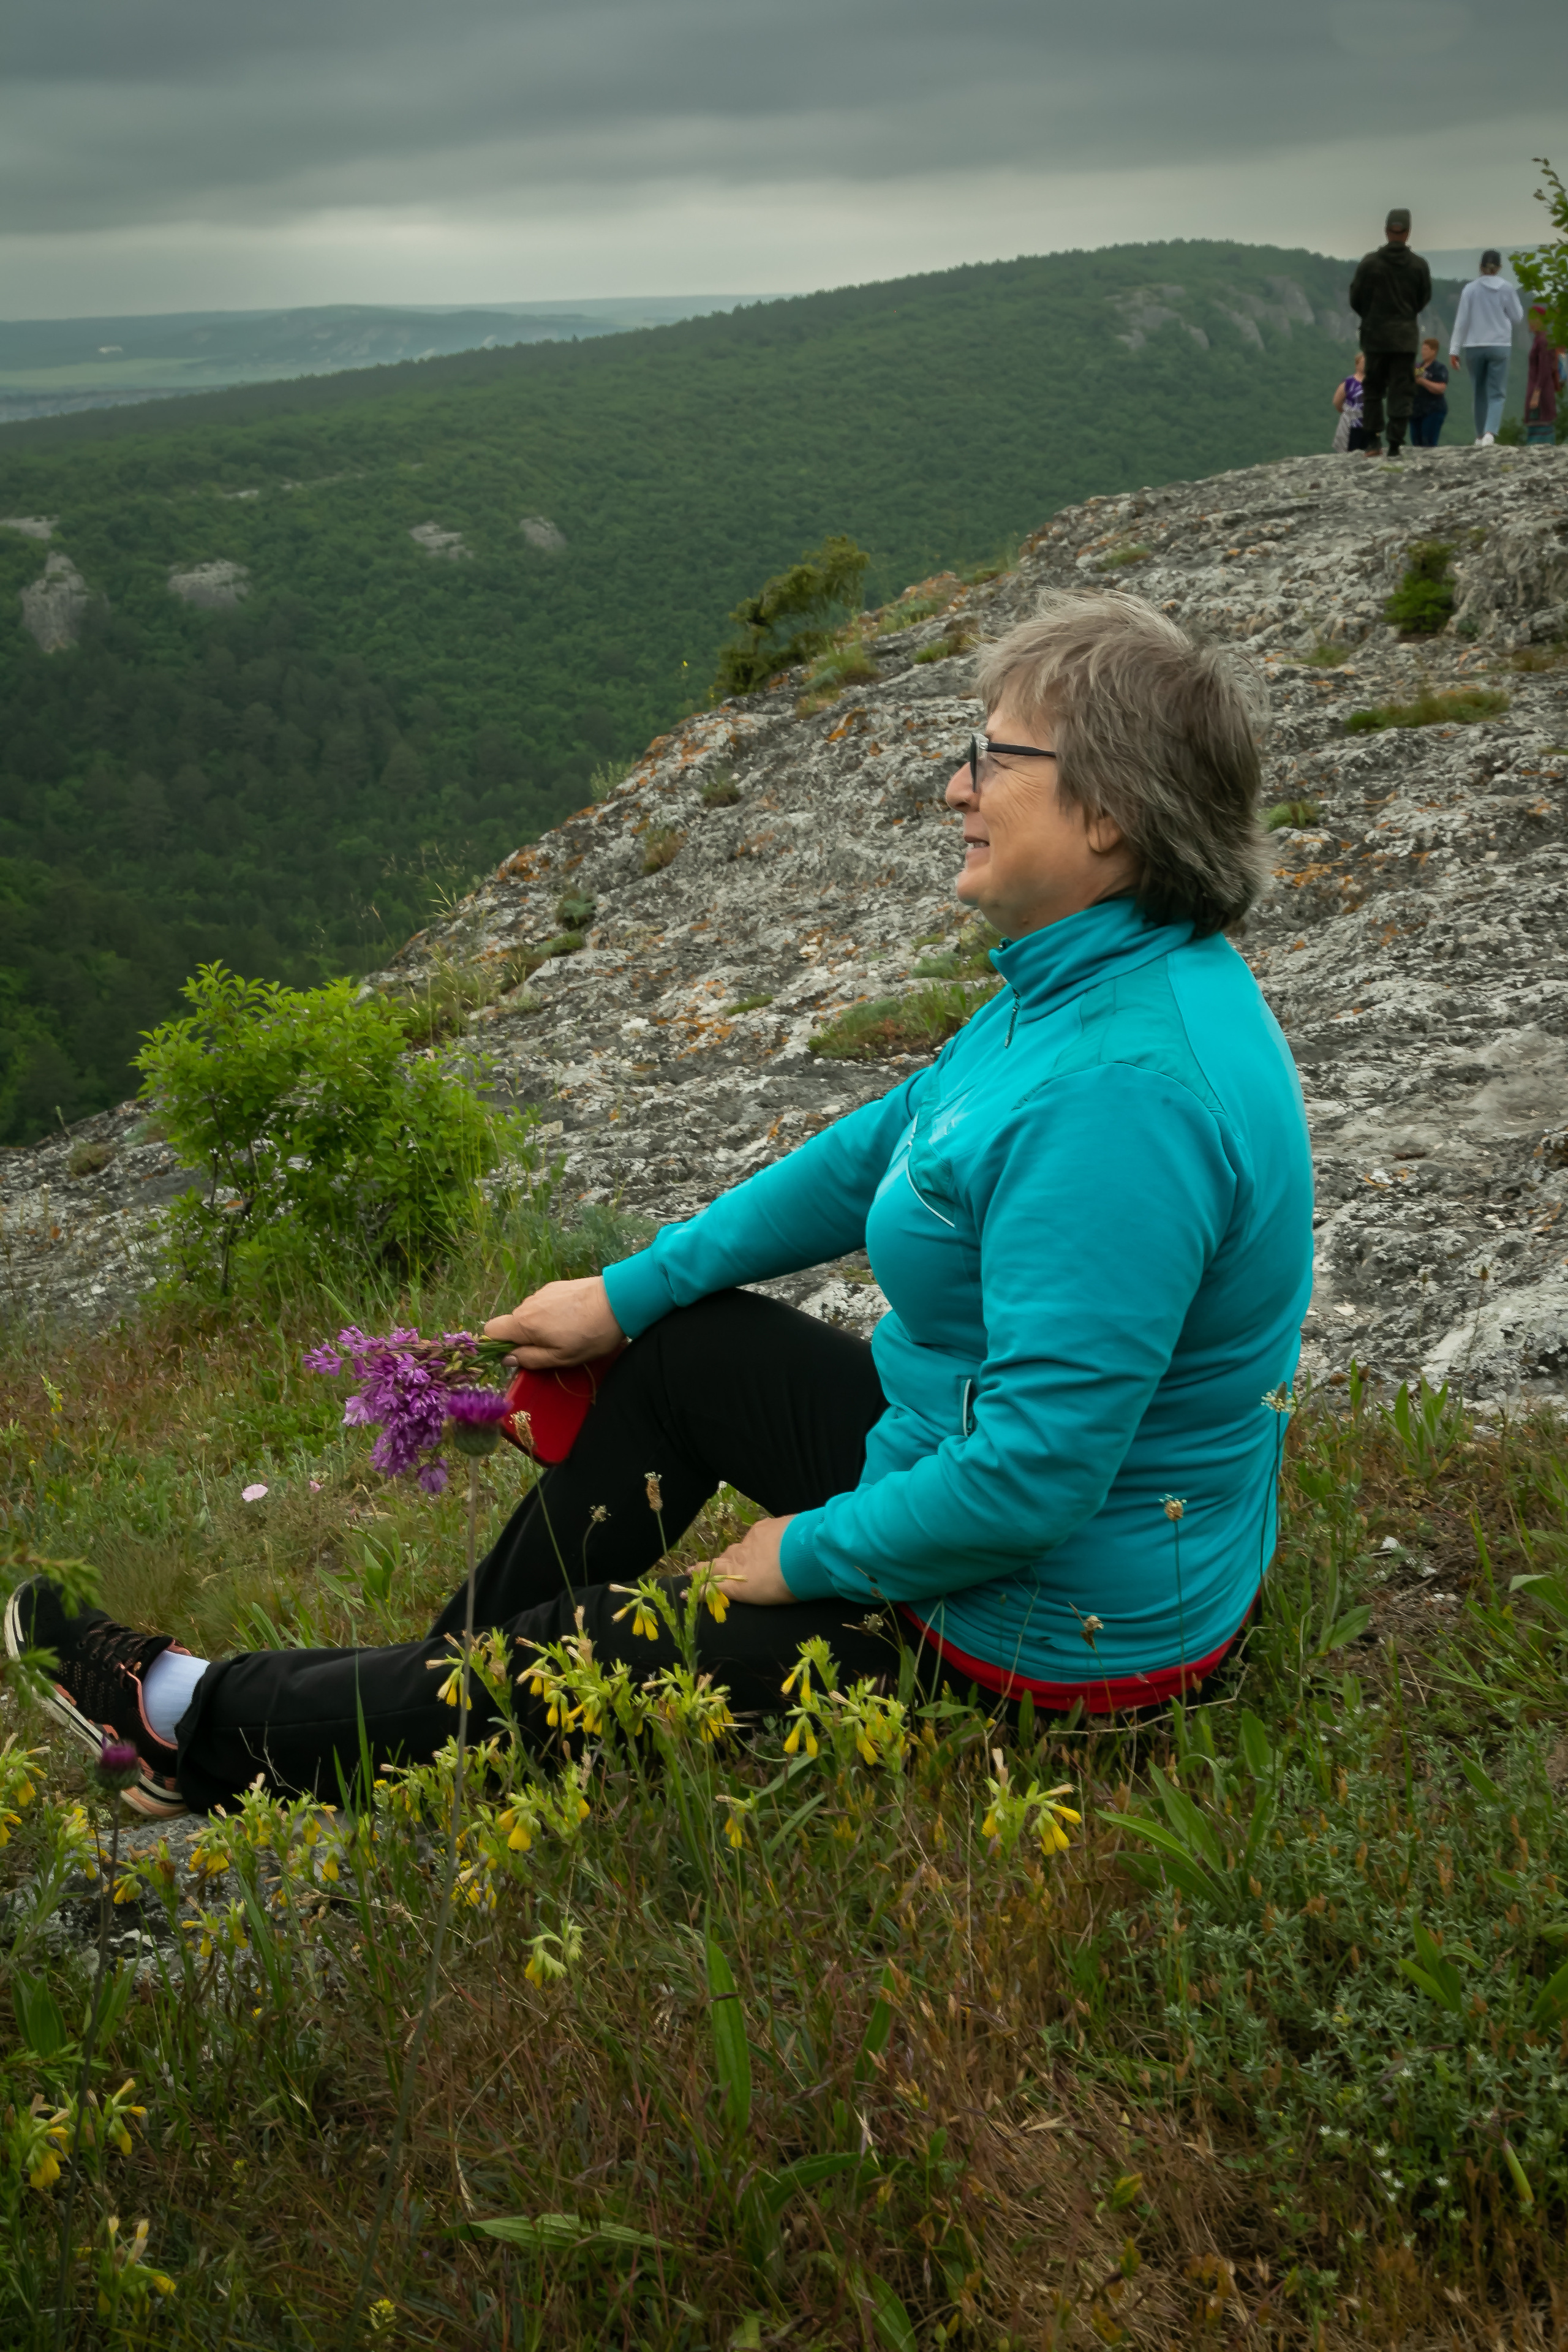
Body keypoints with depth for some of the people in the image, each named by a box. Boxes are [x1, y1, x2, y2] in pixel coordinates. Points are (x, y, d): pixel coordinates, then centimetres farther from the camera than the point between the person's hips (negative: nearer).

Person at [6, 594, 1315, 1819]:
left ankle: (223, 1730, 30)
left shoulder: (1122, 1090, -33)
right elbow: (886, 1148, 10)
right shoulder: (1091, 983, 1)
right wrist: (629, 1292, 11)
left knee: (563, 1666, 4)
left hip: (1051, 1625, -9)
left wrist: (811, 1555, -16)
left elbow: (1037, 1473, -34)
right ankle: (446, 1687, 31)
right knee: (678, 1346, 17)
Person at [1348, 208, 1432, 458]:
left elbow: (1356, 299, 0)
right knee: (1401, 391, 3)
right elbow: (1424, 300, 8)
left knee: (1373, 389, 12)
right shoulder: (1419, 265, -3)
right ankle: (1395, 443, -1)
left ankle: (1373, 438, 6)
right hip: (1405, 336, 0)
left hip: (1375, 334, 0)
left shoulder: (1370, 263, -7)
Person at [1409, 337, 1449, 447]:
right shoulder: (1418, 367, 19)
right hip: (1416, 412, 7)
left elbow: (1441, 389, -16)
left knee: (1428, 446, -16)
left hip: (1433, 412, -7)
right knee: (1416, 445, 2)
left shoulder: (1439, 368, -3)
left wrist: (1422, 382, -23)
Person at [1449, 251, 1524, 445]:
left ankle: (1480, 436, 19)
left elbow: (1462, 320, -5)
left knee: (1480, 393, 14)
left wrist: (1454, 350, -3)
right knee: (1497, 393, 0)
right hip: (1500, 346, -1)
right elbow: (1517, 317, 5)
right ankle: (1490, 433, -21)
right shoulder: (1506, 288, -3)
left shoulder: (1471, 288, -4)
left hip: (1474, 347, 1)